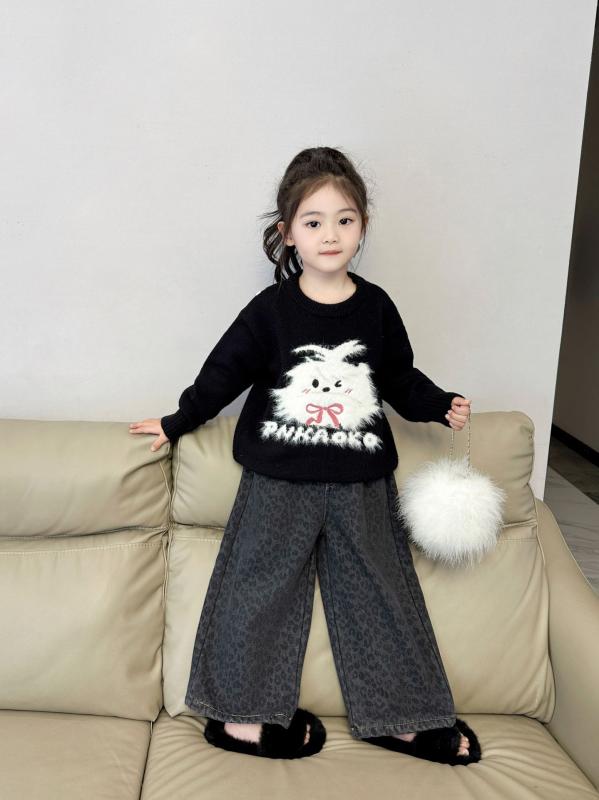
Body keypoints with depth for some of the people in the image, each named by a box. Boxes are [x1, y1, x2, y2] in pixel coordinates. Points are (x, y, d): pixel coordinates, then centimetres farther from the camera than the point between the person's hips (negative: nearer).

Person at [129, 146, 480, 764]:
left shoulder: (376, 308, 0)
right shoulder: (270, 310, -7)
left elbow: (400, 377, 11)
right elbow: (222, 372, 2)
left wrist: (440, 406, -3)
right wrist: (177, 423, 8)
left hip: (360, 482, 2)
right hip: (279, 481, -2)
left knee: (379, 591, 10)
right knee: (258, 587, 7)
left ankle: (399, 717, 26)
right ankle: (238, 713, 25)